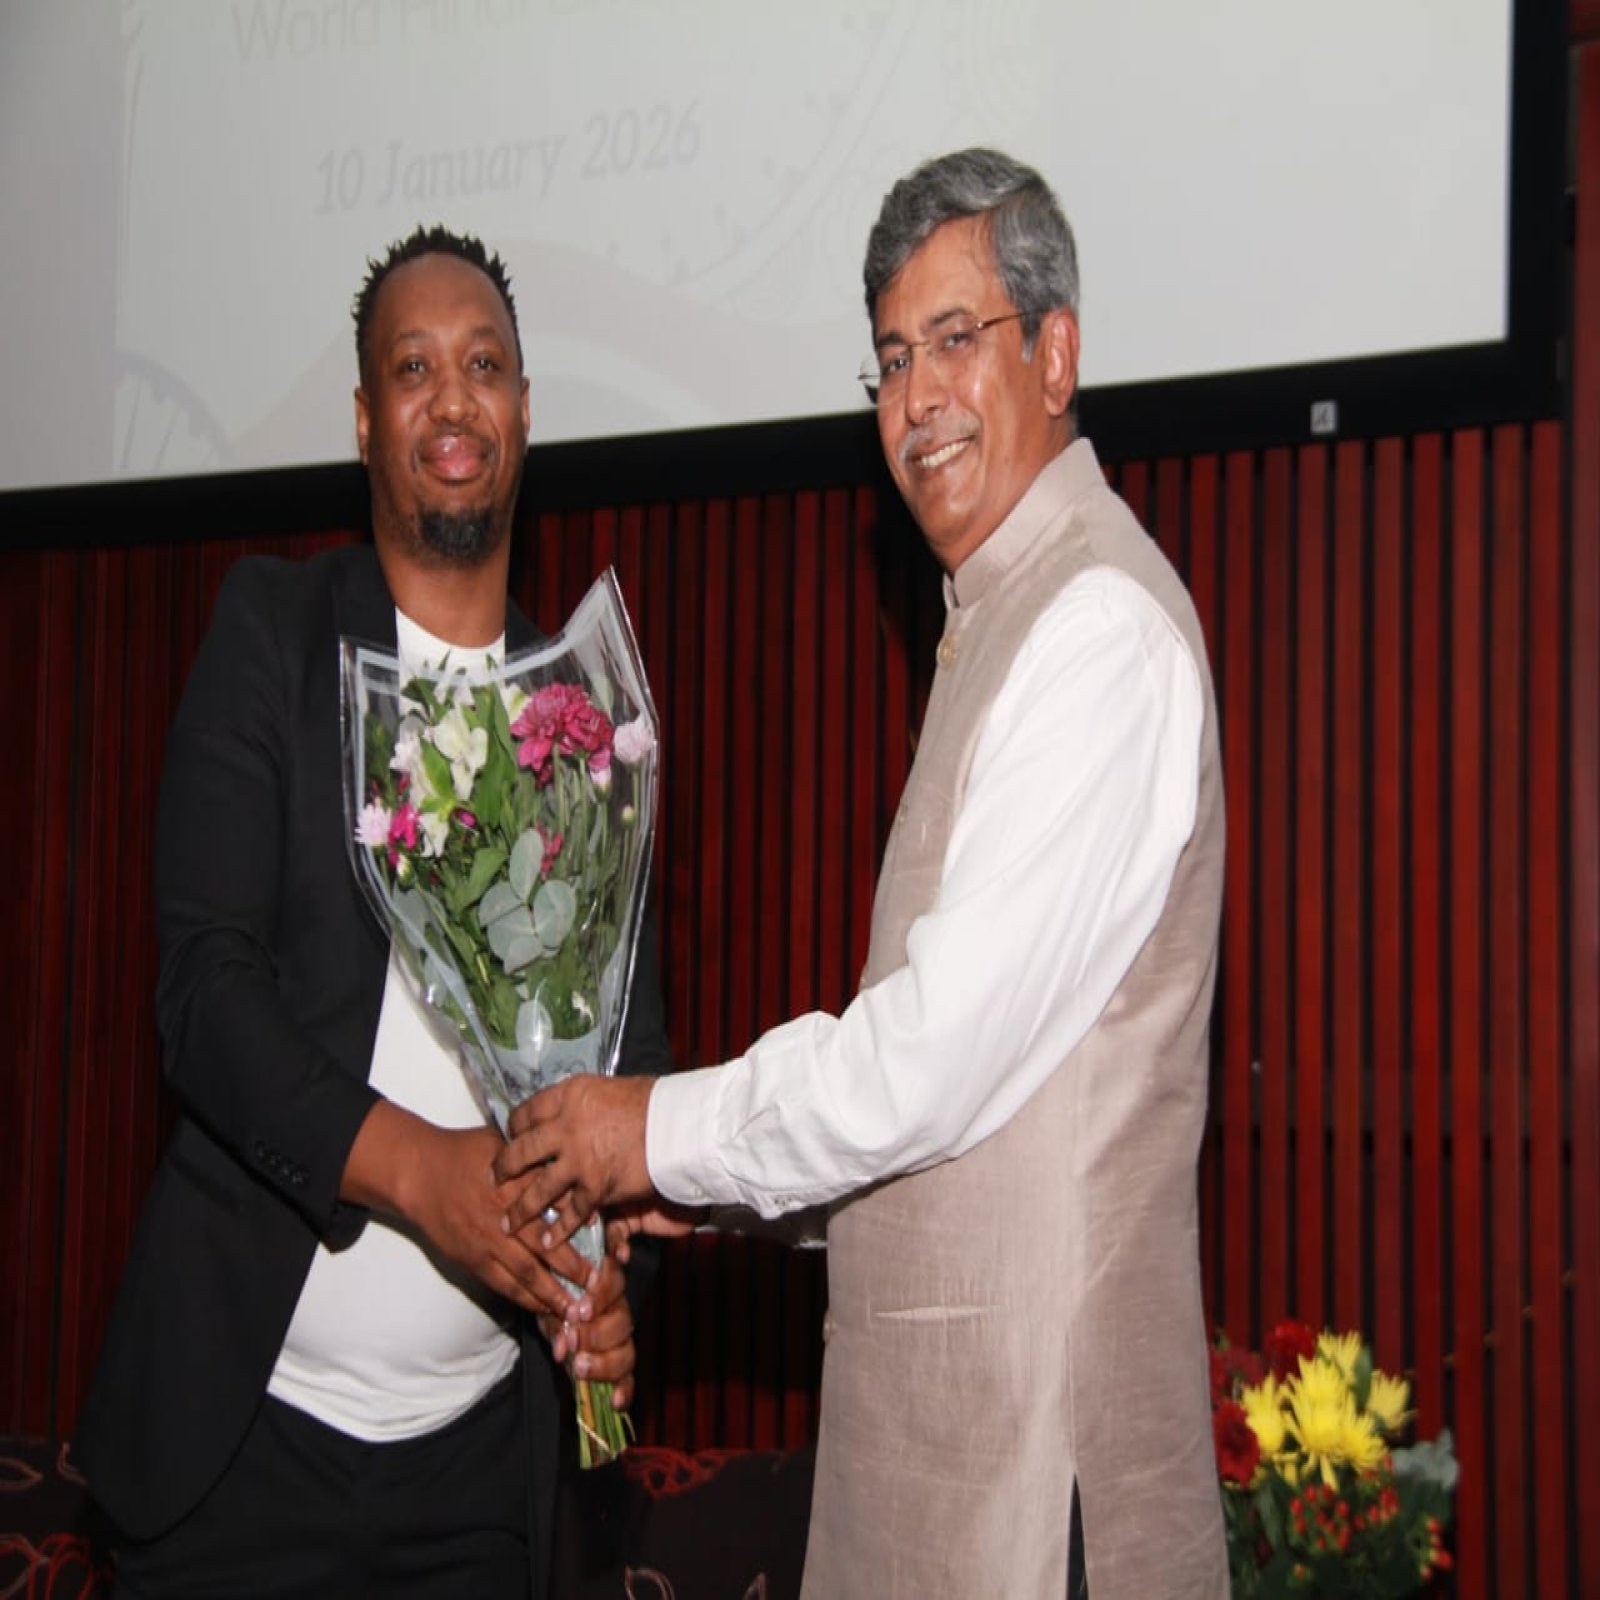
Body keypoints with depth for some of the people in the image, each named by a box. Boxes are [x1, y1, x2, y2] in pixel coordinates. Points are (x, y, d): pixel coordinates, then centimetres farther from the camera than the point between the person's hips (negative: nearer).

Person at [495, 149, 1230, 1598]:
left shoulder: (1099, 623, -16)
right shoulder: (1003, 615, 17)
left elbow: (950, 1045, -20)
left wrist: (672, 1135, -8)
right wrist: (727, 1178, 11)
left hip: (1033, 1387, -9)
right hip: (931, 1369, 9)